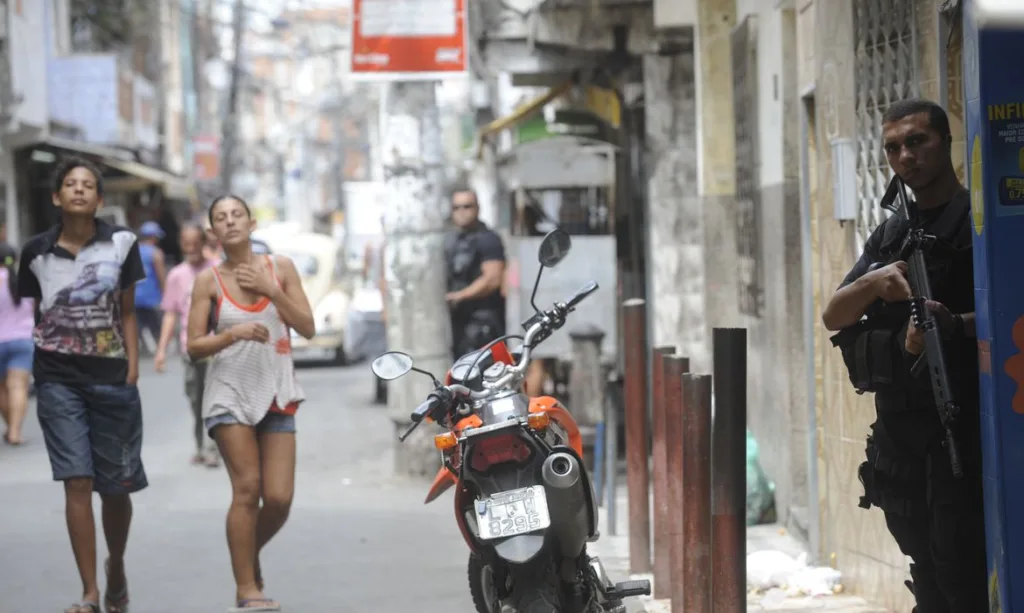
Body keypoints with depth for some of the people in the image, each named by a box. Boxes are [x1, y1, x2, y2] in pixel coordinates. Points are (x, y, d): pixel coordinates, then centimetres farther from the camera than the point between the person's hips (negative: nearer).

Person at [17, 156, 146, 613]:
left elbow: (127, 313, 7)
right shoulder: (37, 251, 3)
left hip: (112, 377, 1)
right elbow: (33, 316, 11)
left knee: (116, 486, 6)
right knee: (77, 481, -10)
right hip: (58, 378, 0)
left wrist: (133, 369, -1)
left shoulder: (120, 244, 2)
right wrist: (22, 377, 7)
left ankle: (116, 567, 34)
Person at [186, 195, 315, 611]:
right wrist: (232, 333, -18)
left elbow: (308, 328, 1)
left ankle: (250, 556, 25)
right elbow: (194, 347, -1)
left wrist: (271, 290, -10)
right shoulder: (209, 280, -1)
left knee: (279, 497, -5)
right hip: (230, 392, -2)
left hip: (276, 392, 2)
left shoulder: (280, 268, 4)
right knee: (247, 487, -13)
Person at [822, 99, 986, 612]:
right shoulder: (889, 236, 17)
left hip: (962, 425, -7)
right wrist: (875, 283, -12)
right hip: (897, 429, 7)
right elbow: (834, 316, 8)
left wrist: (952, 326, -29)